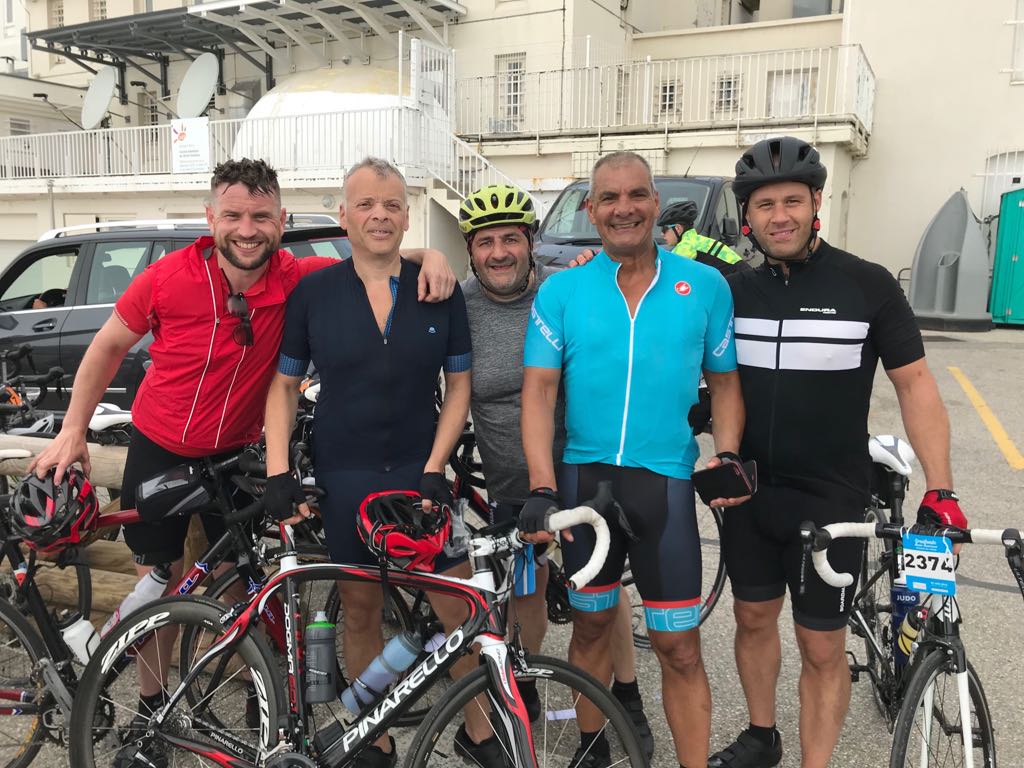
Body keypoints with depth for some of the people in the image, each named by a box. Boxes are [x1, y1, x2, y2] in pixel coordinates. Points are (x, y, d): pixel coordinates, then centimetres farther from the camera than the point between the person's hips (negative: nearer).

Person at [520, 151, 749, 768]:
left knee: (679, 647, 1)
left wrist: (727, 453, -8)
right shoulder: (561, 290, 0)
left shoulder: (706, 286, 2)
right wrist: (542, 489, -14)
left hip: (665, 482, -1)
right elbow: (539, 390, -4)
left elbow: (725, 381, 9)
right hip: (583, 478, 1)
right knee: (591, 624, 17)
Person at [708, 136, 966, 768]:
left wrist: (940, 489, -11)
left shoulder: (867, 285, -9)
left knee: (822, 648, 4)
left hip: (830, 498, -3)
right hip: (749, 492, 4)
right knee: (754, 618, 17)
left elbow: (915, 383, -6)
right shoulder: (733, 289, 0)